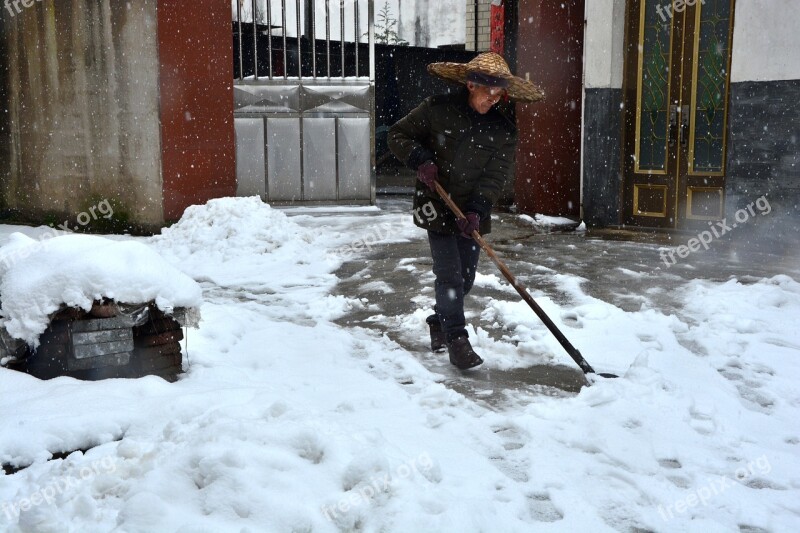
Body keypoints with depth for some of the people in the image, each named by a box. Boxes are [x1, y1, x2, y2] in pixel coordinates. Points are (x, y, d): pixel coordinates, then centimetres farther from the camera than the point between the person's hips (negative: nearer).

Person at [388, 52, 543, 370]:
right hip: (437, 206, -3)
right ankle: (456, 339, -3)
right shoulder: (437, 109, -8)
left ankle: (440, 323, 35)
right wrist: (419, 159, -18)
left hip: (473, 213, 4)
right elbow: (398, 135, 0)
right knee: (449, 275, -9)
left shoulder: (504, 129, -2)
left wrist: (476, 209, -22)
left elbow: (497, 175, -8)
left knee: (466, 276, 11)